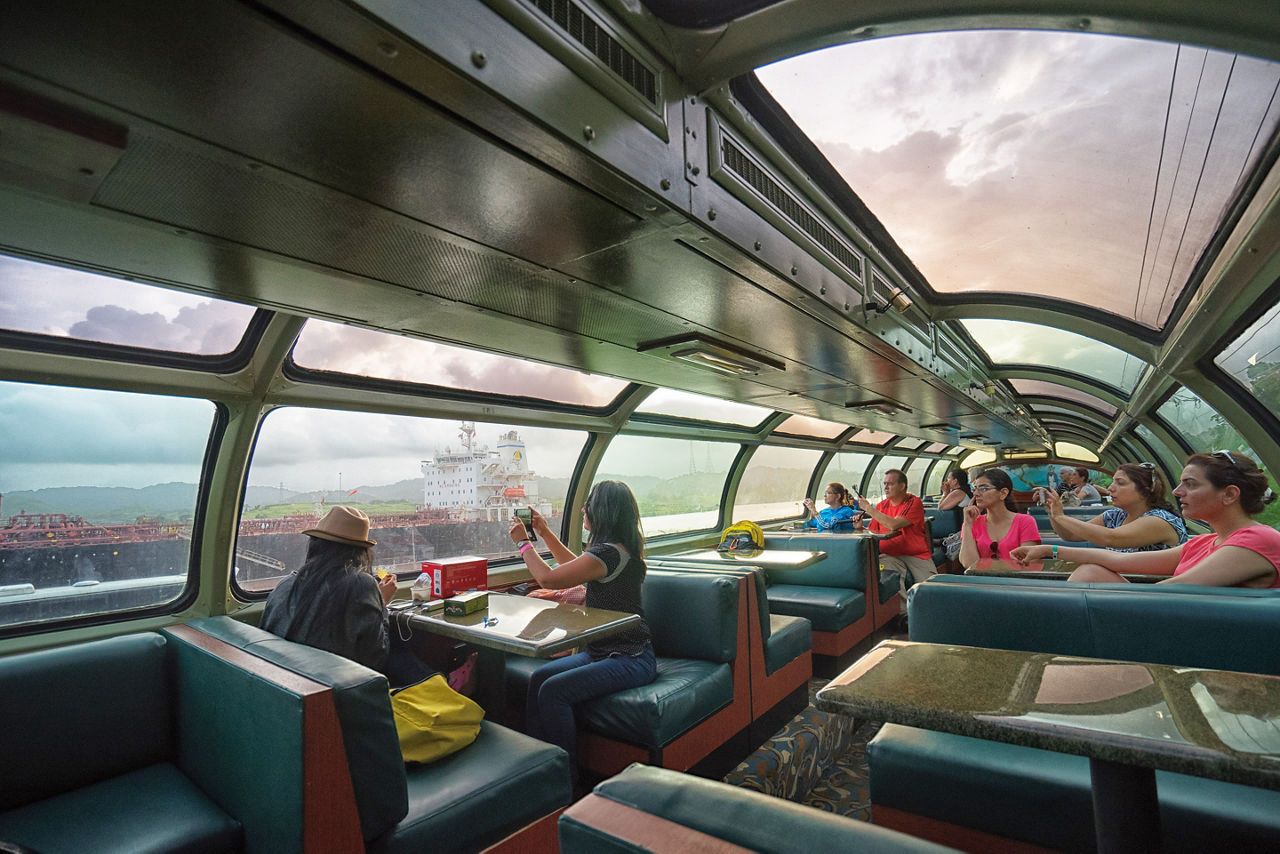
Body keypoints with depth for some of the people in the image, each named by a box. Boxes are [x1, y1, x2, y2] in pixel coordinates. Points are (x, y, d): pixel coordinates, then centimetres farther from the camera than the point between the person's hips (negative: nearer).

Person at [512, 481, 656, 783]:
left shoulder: (609, 552, -23)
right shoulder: (619, 548, 9)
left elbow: (548, 578, -19)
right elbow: (576, 567, 27)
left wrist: (523, 542, -3)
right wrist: (544, 531, 24)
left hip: (630, 660, -10)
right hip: (604, 651, 10)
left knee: (552, 691, -20)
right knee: (538, 677, -1)